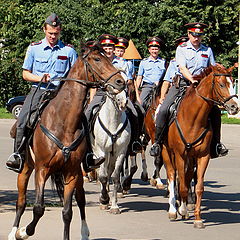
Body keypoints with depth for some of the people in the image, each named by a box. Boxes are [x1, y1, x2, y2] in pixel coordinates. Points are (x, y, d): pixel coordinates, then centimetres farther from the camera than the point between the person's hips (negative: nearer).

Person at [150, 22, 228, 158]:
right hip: (183, 84, -3)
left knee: (215, 111, -10)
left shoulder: (208, 50, 10)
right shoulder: (182, 49, 0)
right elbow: (182, 68, -13)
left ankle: (217, 142, 5)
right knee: (163, 110, -18)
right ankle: (157, 142, -6)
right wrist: (192, 79, -30)